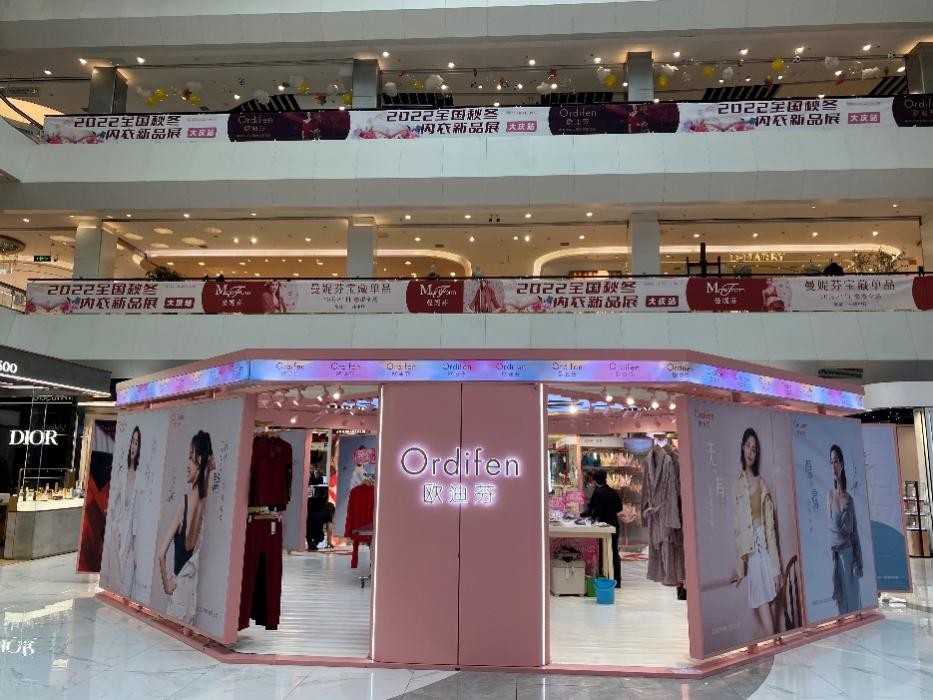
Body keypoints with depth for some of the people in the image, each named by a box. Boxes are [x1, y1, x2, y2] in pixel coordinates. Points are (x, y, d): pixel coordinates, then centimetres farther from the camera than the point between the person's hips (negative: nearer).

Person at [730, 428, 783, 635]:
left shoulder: (762, 482, 10)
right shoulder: (737, 485, 4)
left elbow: (771, 523, 6)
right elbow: (736, 527, 2)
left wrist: (777, 566, 2)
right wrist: (739, 566, -1)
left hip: (766, 545, 2)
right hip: (750, 552, -2)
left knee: (773, 602, 5)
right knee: (762, 604, -8)